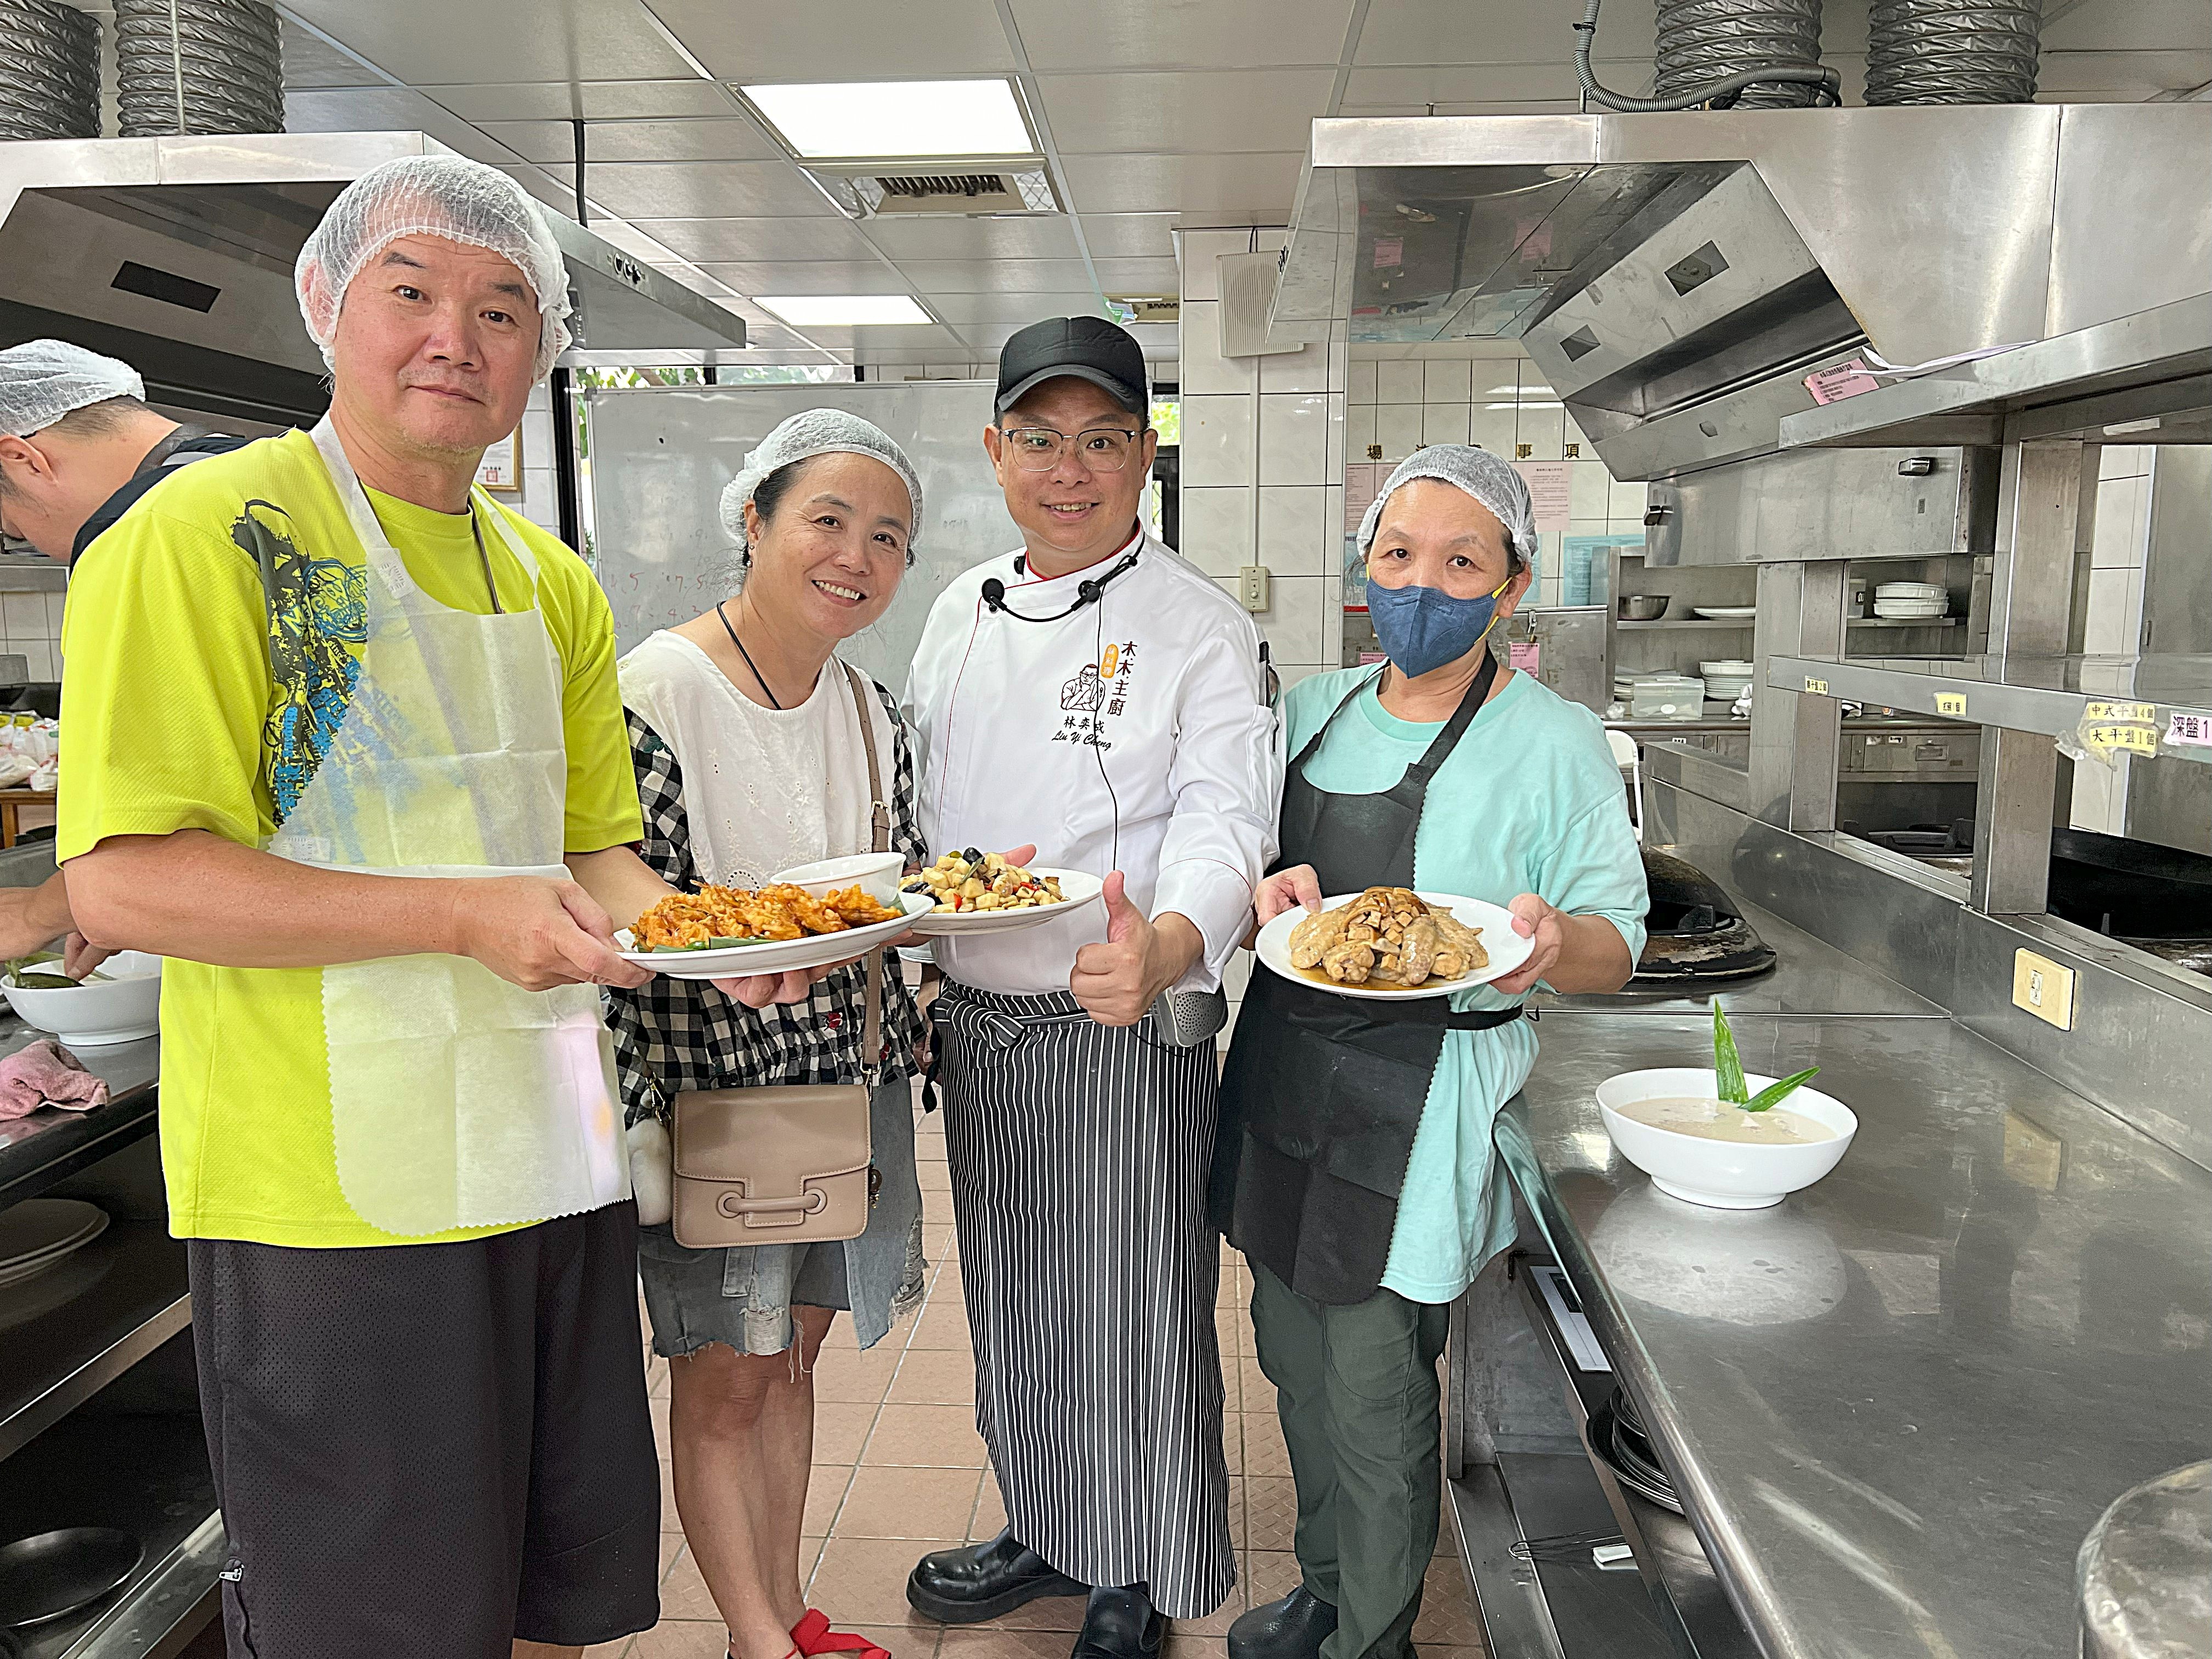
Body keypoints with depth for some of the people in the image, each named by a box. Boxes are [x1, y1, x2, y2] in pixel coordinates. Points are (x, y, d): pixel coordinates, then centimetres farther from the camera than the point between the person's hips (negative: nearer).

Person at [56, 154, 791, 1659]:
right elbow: (123, 880, -16)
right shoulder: (207, 532, -9)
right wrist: (467, 916, -22)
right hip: (335, 1196, -6)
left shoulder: (555, 586, 11)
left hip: (559, 1171, 7)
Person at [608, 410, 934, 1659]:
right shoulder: (657, 691, -15)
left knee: (790, 1352, 19)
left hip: (852, 1077, 6)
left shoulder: (870, 709, 6)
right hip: (716, 1088, -6)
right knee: (725, 1376, 8)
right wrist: (742, 943, -28)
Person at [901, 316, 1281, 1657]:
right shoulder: (961, 615, 9)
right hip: (975, 1019, 6)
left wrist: (1163, 947, -40)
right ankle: (1045, 1534, 43)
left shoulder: (1201, 628, -10)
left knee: (1132, 1314, 5)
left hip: (1122, 1027, -6)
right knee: (1013, 1300, 19)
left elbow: (1224, 822, -20)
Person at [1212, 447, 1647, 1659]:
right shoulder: (1314, 711, 6)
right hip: (1284, 1079, 6)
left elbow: (1615, 950, -6)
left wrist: (1550, 937, -28)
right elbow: (1239, 882, 12)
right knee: (1297, 1365, 19)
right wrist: (1270, 898, -11)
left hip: (1417, 1109, -5)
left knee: (1374, 1407, 5)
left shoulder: (1555, 745, -9)